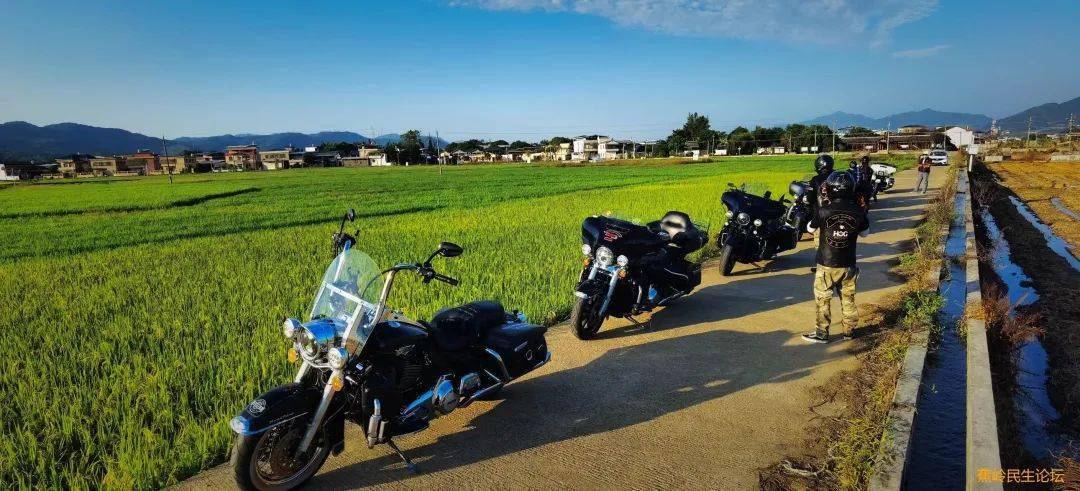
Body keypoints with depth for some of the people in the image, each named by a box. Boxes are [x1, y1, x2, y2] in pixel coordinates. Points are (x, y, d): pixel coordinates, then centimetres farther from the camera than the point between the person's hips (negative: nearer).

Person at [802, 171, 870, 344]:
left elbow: (810, 228, 2)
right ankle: (849, 330, 30)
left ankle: (822, 333, 14)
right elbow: (865, 233, 8)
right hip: (848, 264, 3)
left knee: (823, 299, 8)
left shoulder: (824, 211, -17)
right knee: (848, 298, 18)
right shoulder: (857, 211, -8)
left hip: (826, 264, -3)